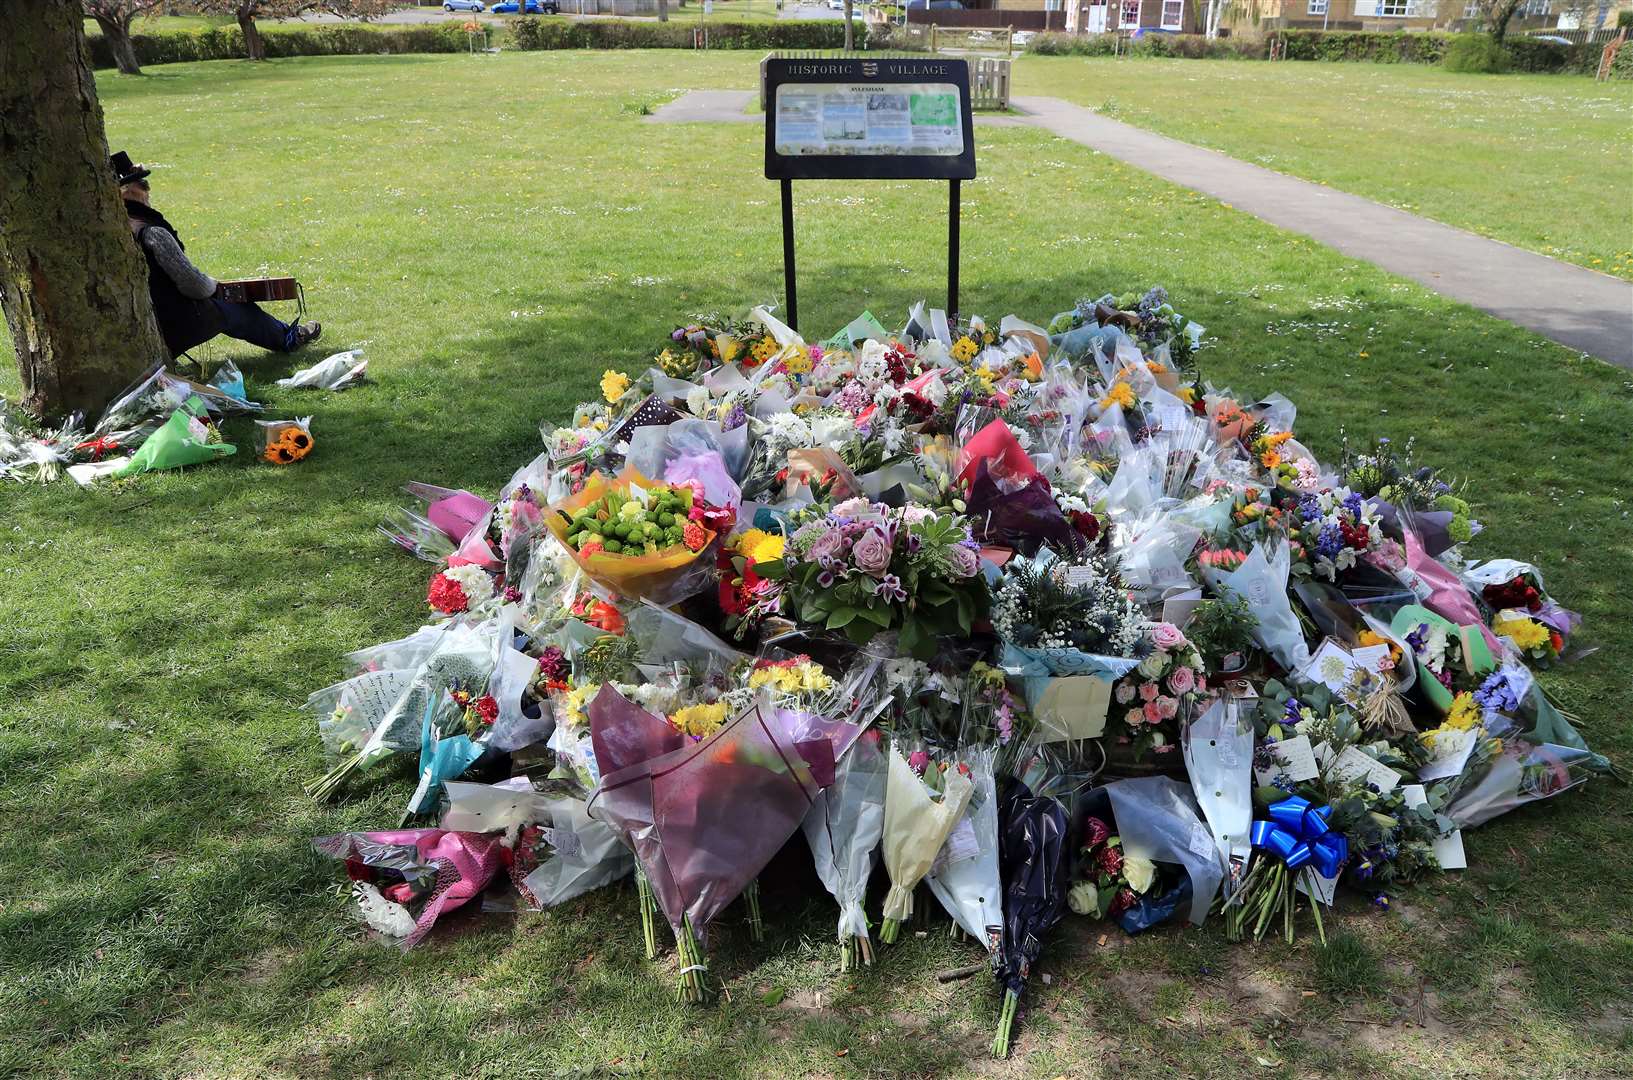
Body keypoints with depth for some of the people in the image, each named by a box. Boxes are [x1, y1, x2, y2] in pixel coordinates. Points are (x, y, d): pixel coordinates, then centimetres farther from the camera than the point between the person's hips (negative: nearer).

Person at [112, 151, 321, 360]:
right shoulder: (152, 233, -23)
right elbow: (191, 282, -23)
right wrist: (214, 286, -2)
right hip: (176, 327, -7)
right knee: (239, 310, 17)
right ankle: (287, 338, 39)